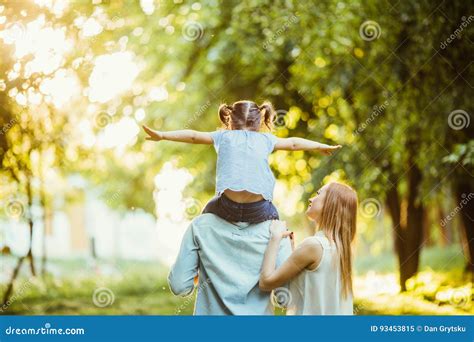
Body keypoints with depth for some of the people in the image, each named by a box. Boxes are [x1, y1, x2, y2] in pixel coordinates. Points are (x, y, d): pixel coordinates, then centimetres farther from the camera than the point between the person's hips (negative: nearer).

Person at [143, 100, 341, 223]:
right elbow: (293, 143, 32)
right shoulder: (265, 139, 20)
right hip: (259, 210, 1)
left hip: (227, 206, -1)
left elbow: (193, 136, 18)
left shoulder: (224, 137, 18)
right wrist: (322, 147, 46)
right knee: (273, 215, 33)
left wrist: (162, 135, 24)